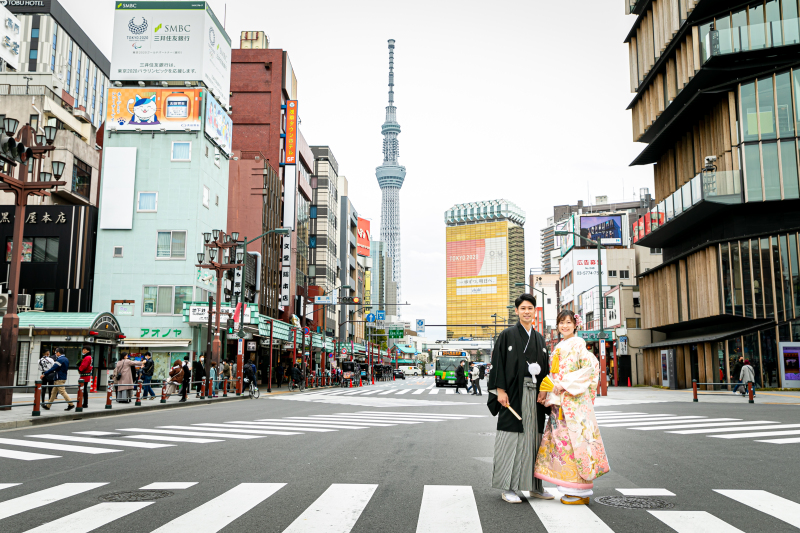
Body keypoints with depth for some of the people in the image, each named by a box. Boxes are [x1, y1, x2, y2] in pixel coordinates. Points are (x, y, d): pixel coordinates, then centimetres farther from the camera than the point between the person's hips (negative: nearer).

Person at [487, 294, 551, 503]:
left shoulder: (539, 338, 16)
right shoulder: (507, 335, -1)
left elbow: (544, 367, 17)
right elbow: (498, 363, -6)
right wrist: (500, 390, -14)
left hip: (534, 393, 5)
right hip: (513, 393, -5)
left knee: (533, 437, 8)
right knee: (512, 438, -5)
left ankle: (534, 486, 17)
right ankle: (507, 488, 2)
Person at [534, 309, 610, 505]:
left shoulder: (578, 343, -5)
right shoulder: (559, 347, 19)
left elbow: (591, 366, -15)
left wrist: (566, 384, -16)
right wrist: (546, 391, 6)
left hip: (575, 400, -8)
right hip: (559, 402, 8)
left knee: (575, 439, -7)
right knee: (562, 439, 7)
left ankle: (581, 492, 0)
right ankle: (572, 488, 15)